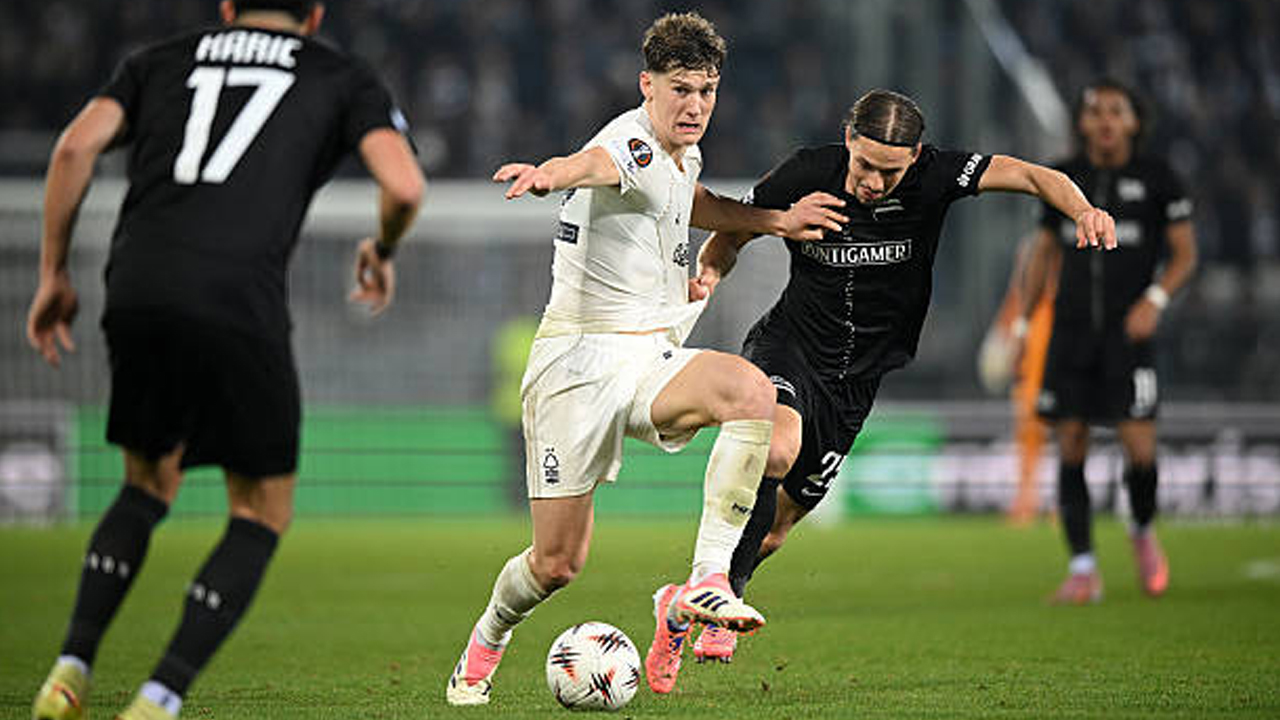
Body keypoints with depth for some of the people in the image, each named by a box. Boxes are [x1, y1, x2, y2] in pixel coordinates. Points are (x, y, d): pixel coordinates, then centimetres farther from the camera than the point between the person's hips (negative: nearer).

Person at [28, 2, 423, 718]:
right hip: (241, 303, -4)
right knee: (263, 518, 11)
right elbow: (404, 186, 2)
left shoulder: (160, 61, 25)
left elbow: (77, 146, 8)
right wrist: (382, 254, 23)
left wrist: (54, 274, 15)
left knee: (150, 485, 26)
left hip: (136, 291, 4)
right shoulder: (344, 77, 18)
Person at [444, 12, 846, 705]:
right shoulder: (632, 143, -15)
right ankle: (489, 637, 32)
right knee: (558, 563, -2)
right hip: (577, 361, -6)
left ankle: (706, 582, -27)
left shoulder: (685, 155, 12)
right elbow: (594, 163, -42)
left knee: (749, 388, -28)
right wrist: (551, 174, -64)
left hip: (653, 360, 6)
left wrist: (776, 220, 28)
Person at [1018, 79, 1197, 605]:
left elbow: (1185, 254, 4)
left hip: (1129, 330, -3)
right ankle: (1082, 569, 3)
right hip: (1072, 330, 3)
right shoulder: (1064, 179, 9)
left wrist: (1155, 299, -14)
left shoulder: (1156, 178, 1)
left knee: (1139, 448, -11)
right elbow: (1045, 253, 18)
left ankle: (1143, 531, 21)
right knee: (1070, 448, -3)